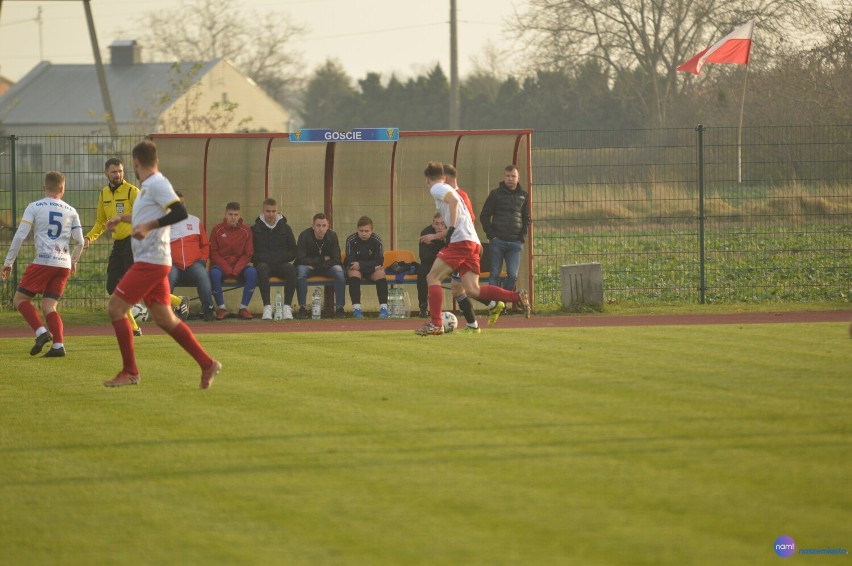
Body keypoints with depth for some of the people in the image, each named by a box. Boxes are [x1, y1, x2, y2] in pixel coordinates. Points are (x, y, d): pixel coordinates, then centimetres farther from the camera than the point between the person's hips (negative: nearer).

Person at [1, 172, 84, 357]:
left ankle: (41, 332, -15)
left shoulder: (34, 207, 3)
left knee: (20, 299, 6)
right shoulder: (70, 211, 12)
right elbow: (80, 242, 12)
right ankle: (58, 345, -10)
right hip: (63, 265, 4)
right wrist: (73, 262, 31)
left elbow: (20, 236, -3)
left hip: (43, 261, -4)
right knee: (49, 306, 9)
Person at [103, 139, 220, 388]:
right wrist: (122, 218, 42)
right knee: (164, 318, 9)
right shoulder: (148, 186, 17)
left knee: (115, 308, -7)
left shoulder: (157, 184, -13)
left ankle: (130, 372, -2)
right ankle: (207, 364, 8)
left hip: (150, 262, -10)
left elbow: (179, 212, -25)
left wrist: (148, 226, -30)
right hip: (152, 262, 10)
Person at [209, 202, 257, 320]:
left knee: (252, 272, -30)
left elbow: (248, 254, 2)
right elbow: (213, 252, -3)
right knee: (214, 273, -36)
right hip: (220, 265, -1)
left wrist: (237, 269, -14)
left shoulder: (246, 231, 3)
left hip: (239, 265, 1)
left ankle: (243, 308, -23)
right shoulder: (217, 230, 0)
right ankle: (221, 308, -24)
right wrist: (227, 269, -16)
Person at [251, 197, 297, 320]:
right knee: (262, 268, -37)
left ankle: (287, 306, -36)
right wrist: (260, 258, -13)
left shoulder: (285, 228, 12)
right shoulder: (255, 229, 9)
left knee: (291, 268, -33)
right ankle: (267, 307, -42)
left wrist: (279, 258, -7)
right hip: (263, 263, -1)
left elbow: (293, 253, 10)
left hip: (281, 264, 1)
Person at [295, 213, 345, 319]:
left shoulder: (332, 236, -10)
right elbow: (300, 259, -20)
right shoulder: (305, 235, -16)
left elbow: (336, 260, -10)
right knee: (300, 270, -34)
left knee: (339, 271, -29)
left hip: (327, 266, 2)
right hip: (309, 267, -2)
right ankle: (302, 308, -29)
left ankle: (339, 307, -24)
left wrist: (315, 265, -19)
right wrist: (322, 259, -19)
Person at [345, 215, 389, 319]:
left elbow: (379, 261, -13)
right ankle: (356, 308, -38)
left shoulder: (376, 240, -10)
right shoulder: (351, 240, -14)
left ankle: (383, 308, -30)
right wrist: (372, 266, -23)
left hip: (372, 270, 1)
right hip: (356, 269, -1)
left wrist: (361, 265, -25)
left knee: (380, 272, -29)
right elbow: (350, 262, -19)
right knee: (353, 272, -33)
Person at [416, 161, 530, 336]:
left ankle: (436, 324, -8)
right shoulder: (449, 190, 30)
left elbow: (453, 200, -17)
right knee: (472, 290, 1)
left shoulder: (436, 189, 3)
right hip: (473, 242, 8)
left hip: (460, 241, -8)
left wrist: (451, 228, -18)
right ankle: (518, 297, -6)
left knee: (432, 277, -3)